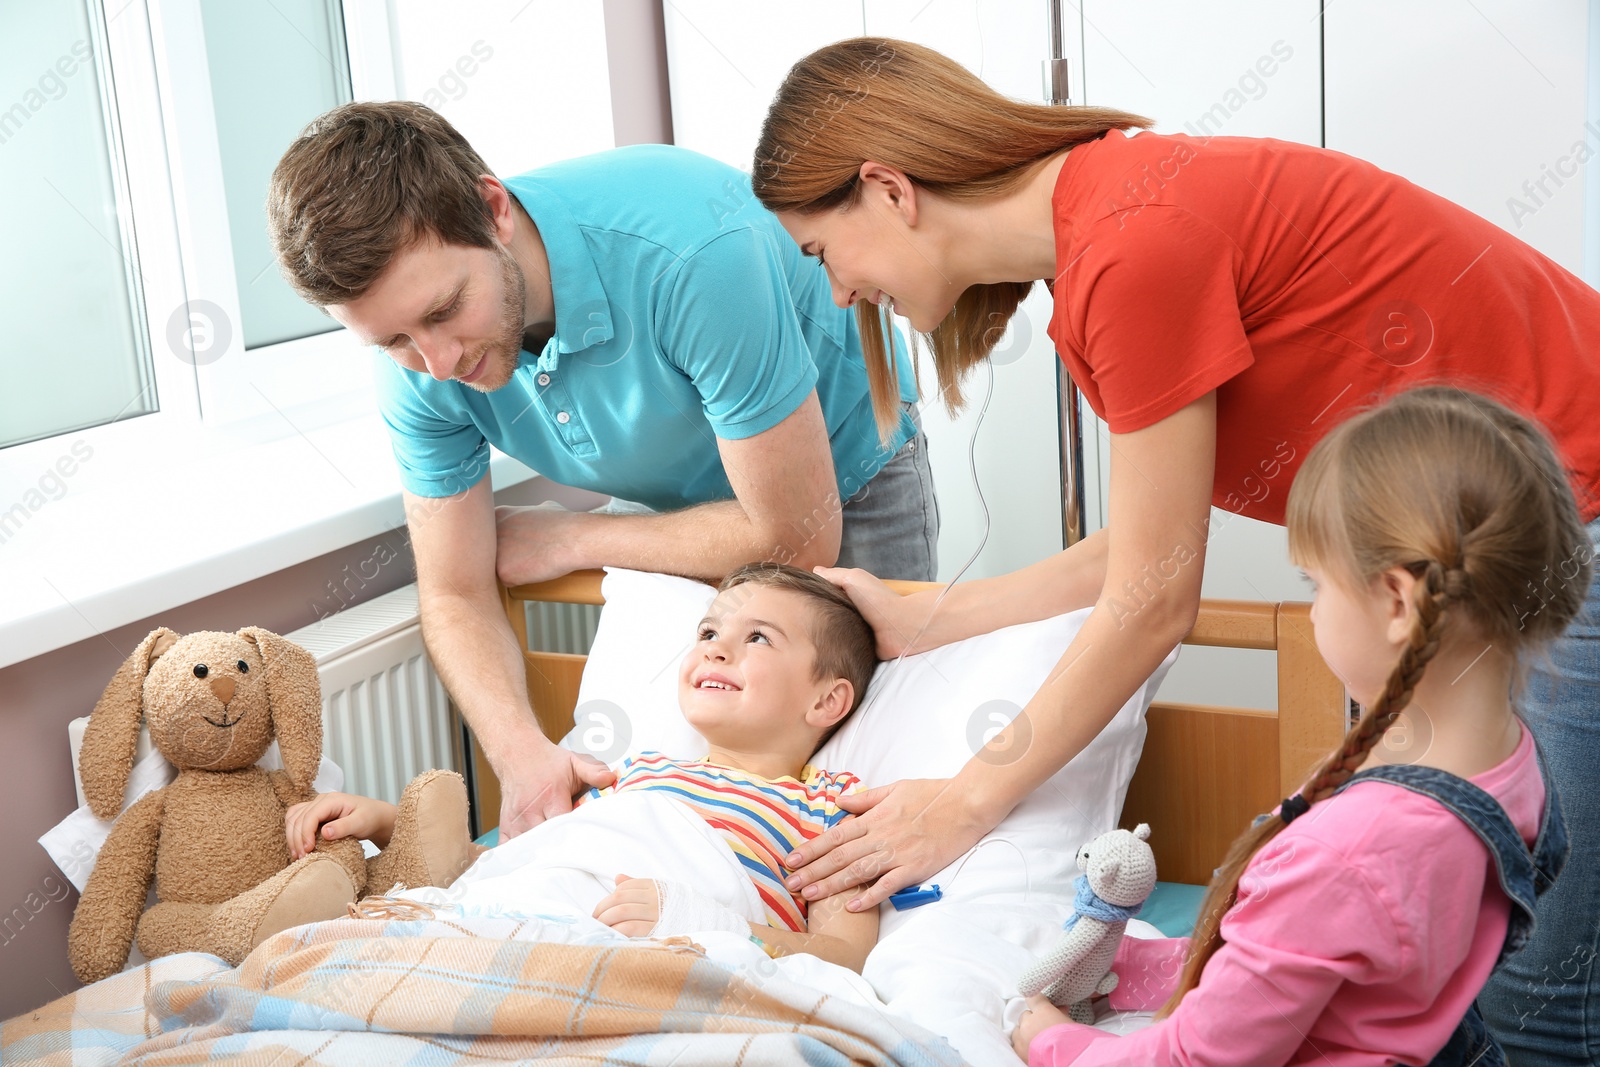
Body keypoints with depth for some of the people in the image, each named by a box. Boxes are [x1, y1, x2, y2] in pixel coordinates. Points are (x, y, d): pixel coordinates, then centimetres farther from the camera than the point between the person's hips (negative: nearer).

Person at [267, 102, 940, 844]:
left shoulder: (695, 249, -41)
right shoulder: (418, 351, -23)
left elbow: (798, 538, -32)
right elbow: (457, 598, -14)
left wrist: (572, 540, -21)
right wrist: (521, 753, -34)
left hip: (843, 473, -4)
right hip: (669, 500, 4)